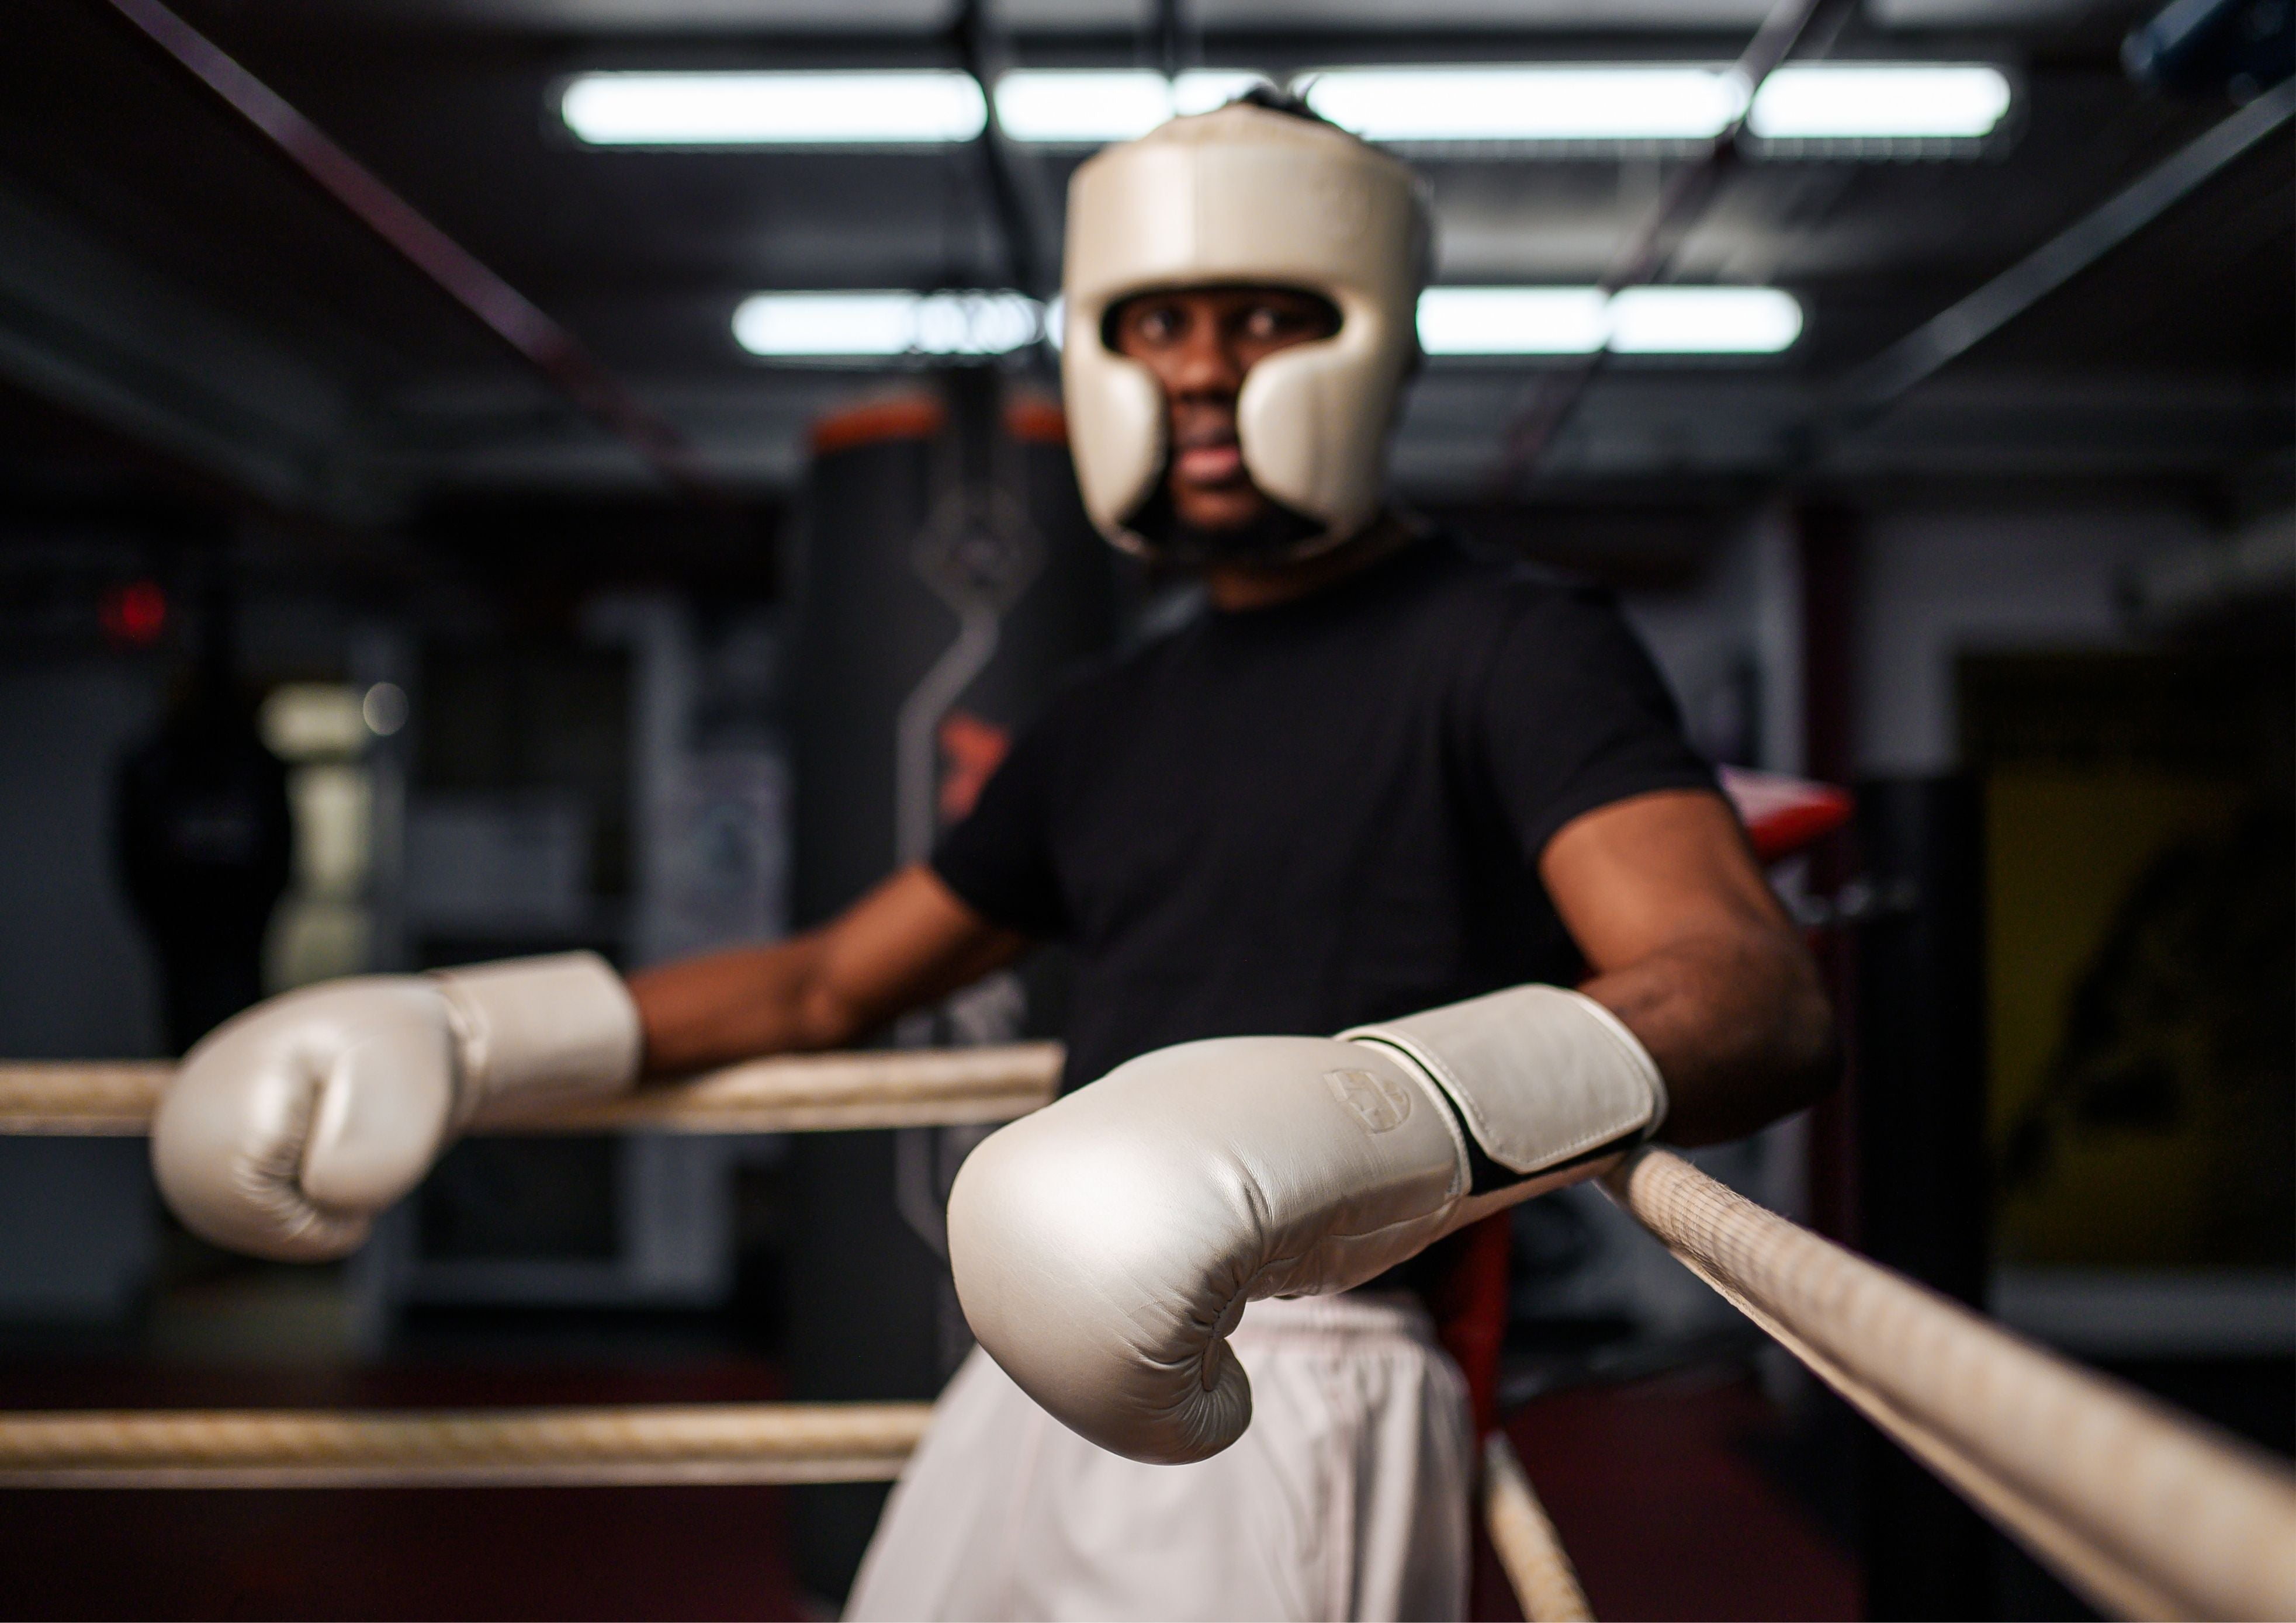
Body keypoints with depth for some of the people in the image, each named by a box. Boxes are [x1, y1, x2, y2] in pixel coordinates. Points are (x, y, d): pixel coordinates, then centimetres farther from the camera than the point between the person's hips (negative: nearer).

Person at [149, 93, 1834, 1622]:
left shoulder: (1511, 648, -4)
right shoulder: (1115, 724, 19)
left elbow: (1760, 992, -22)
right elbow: (830, 985, 27)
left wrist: (1374, 1116, -43)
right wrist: (453, 1034, 18)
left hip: (1290, 1413, -7)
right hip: (1040, 1386, 7)